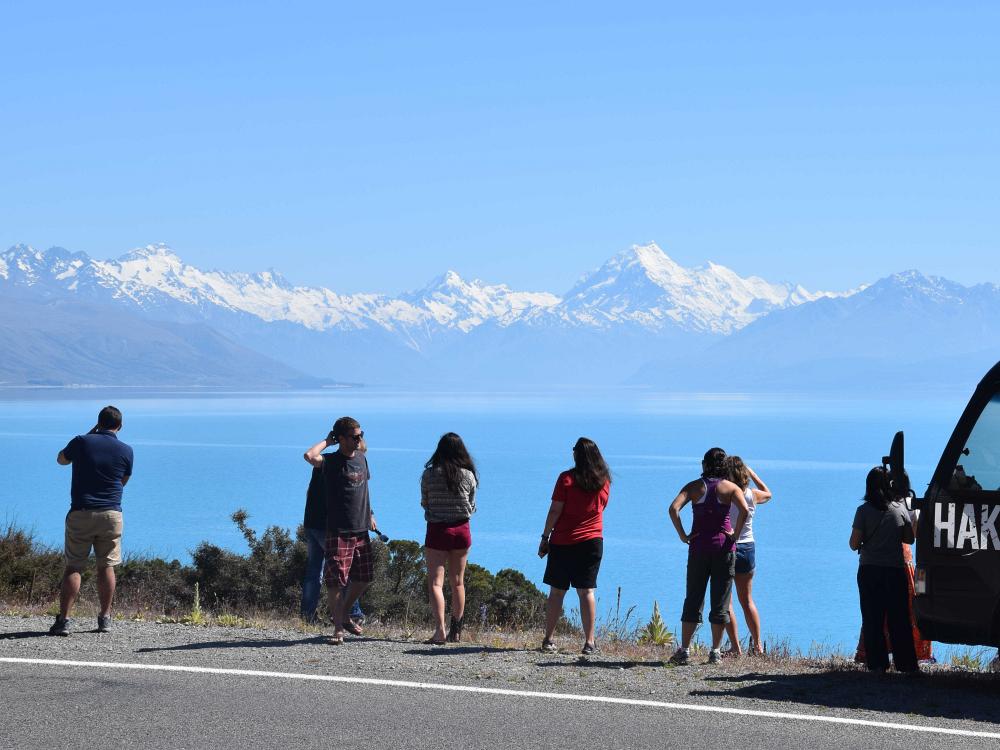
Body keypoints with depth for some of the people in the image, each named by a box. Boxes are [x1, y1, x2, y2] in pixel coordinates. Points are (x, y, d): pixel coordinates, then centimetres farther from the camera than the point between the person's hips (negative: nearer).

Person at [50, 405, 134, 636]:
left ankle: (63, 619, -4)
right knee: (107, 566, 10)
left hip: (80, 513, -1)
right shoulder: (126, 451, -1)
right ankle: (105, 618, 10)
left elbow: (61, 460, 18)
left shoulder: (81, 442, -4)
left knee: (73, 567, 2)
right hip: (111, 514, 1)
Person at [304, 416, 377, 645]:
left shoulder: (361, 459, 12)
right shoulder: (331, 461, -9)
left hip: (361, 530, 7)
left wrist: (369, 514, 24)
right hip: (338, 531, -7)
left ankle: (343, 615, 32)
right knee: (336, 581, -6)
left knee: (363, 578, 13)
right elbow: (310, 456, -30)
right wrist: (328, 441, -14)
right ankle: (338, 628, 2)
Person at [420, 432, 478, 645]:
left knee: (435, 581, -4)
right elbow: (472, 508, 6)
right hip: (462, 530, 3)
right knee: (458, 582, 14)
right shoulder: (468, 475, -4)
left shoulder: (429, 474, -8)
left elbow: (424, 503, 3)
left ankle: (440, 629, -21)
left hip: (437, 530, -3)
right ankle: (455, 632, 22)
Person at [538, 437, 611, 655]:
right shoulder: (604, 481, 3)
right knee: (587, 592, 3)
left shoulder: (567, 478, -8)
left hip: (562, 541, -2)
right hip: (592, 541, 2)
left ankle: (548, 639, 7)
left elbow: (555, 511, -8)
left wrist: (544, 538, -2)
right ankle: (589, 642, -2)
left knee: (557, 591, 5)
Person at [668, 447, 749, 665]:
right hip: (724, 546, -1)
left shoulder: (694, 487, 3)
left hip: (699, 547, 1)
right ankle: (715, 651, 6)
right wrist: (735, 534, -8)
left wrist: (683, 535, -6)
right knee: (720, 600, 6)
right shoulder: (730, 488, 0)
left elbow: (674, 508, -12)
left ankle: (684, 650, 2)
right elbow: (744, 510, -18)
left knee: (693, 599, 6)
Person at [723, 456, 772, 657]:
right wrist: (752, 473, 27)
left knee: (725, 602, 4)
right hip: (747, 548, 4)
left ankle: (735, 647, -2)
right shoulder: (751, 495, -2)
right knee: (747, 600, 17)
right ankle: (757, 645, 19)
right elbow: (767, 493, 22)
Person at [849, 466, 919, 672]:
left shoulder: (864, 510, -7)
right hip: (895, 570, 2)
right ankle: (905, 663, 8)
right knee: (899, 619, 7)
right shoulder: (900, 509, 0)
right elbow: (910, 538, 8)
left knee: (872, 619, 4)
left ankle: (877, 663, 2)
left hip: (869, 571, -1)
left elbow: (854, 543, -7)